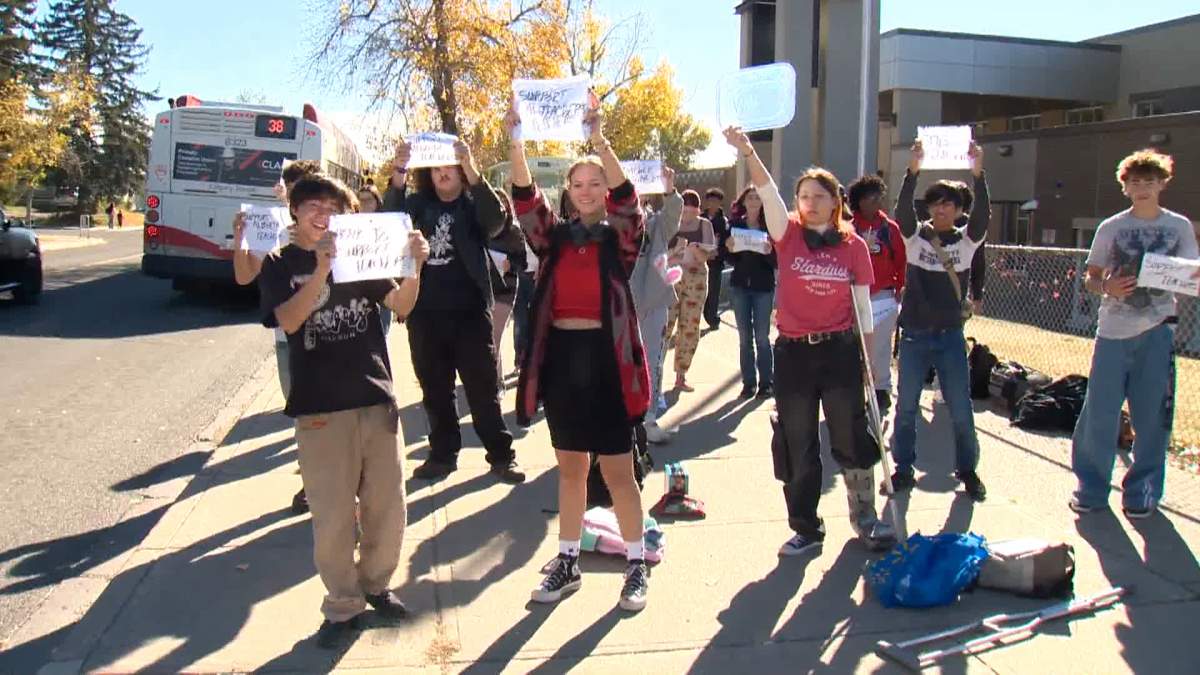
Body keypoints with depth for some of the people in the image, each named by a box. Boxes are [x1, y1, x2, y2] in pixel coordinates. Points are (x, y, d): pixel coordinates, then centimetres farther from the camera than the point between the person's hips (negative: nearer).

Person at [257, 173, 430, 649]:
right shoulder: (280, 265, 3)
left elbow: (401, 306, 2)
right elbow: (289, 320, -15)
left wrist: (414, 267, -16)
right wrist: (321, 268, -27)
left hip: (376, 395, 3)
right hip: (321, 407, -3)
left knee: (387, 505, 10)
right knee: (333, 514, 2)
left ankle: (376, 583, 32)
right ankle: (343, 605, 19)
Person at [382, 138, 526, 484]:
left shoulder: (475, 205, 2)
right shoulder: (418, 204, 8)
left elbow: (496, 222, -19)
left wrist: (472, 170, -29)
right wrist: (398, 173, -27)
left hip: (470, 313, -3)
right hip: (425, 315, 3)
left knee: (484, 389, 3)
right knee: (435, 391, 12)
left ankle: (501, 456, 13)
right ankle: (443, 454, 25)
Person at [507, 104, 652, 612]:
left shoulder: (620, 238, 0)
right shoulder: (554, 237, 7)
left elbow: (625, 197, -18)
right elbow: (525, 199, -6)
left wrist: (598, 139, -29)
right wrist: (515, 142, -20)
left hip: (607, 358, -3)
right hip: (561, 357, 4)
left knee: (617, 471, 4)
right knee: (570, 468, 14)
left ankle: (636, 566, 19)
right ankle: (568, 563, 27)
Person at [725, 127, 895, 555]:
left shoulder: (853, 246, 1)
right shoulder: (788, 235, 0)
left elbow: (863, 306, 5)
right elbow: (767, 192, -18)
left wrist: (869, 359, 5)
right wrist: (747, 153, -33)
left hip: (840, 351, 0)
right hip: (793, 352, 1)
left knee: (852, 438, 8)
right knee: (796, 446, 8)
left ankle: (865, 518, 29)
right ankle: (806, 528, 22)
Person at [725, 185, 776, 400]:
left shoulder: (770, 225, -3)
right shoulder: (735, 224, 3)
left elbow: (777, 262, -6)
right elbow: (731, 260, 5)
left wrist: (769, 251, -25)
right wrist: (729, 249, -15)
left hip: (764, 287, -3)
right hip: (740, 285, 3)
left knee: (762, 336, 0)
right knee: (745, 337, 7)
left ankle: (766, 382, 9)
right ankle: (749, 382, 13)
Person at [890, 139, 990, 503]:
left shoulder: (966, 240, 2)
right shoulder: (915, 236, 1)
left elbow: (983, 214, -17)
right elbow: (902, 210, -19)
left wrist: (978, 173, -31)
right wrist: (913, 170, -33)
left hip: (951, 336, 0)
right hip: (914, 335, 0)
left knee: (961, 408, 4)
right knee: (906, 407, 8)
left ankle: (967, 470, 21)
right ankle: (903, 469, 20)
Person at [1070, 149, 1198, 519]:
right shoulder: (1111, 228, 4)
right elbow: (1091, 279, 6)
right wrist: (1106, 286, -16)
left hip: (1157, 332, 1)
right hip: (1114, 331, 0)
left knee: (1152, 416, 3)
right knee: (1099, 413, 0)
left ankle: (1142, 491, 18)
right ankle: (1091, 487, 14)